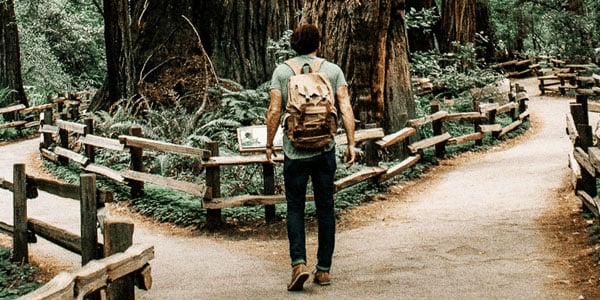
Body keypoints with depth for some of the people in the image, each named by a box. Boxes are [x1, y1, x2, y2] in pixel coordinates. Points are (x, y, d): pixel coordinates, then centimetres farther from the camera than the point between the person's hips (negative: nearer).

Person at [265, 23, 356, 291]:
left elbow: (274, 111, -5)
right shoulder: (332, 70, 4)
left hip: (294, 151, -1)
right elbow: (345, 108, -4)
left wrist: (269, 145, 5)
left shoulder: (282, 71, 1)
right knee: (325, 209, 10)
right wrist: (351, 144, -1)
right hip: (325, 150, 1)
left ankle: (299, 263, -9)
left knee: (295, 208, 9)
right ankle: (324, 269, 14)